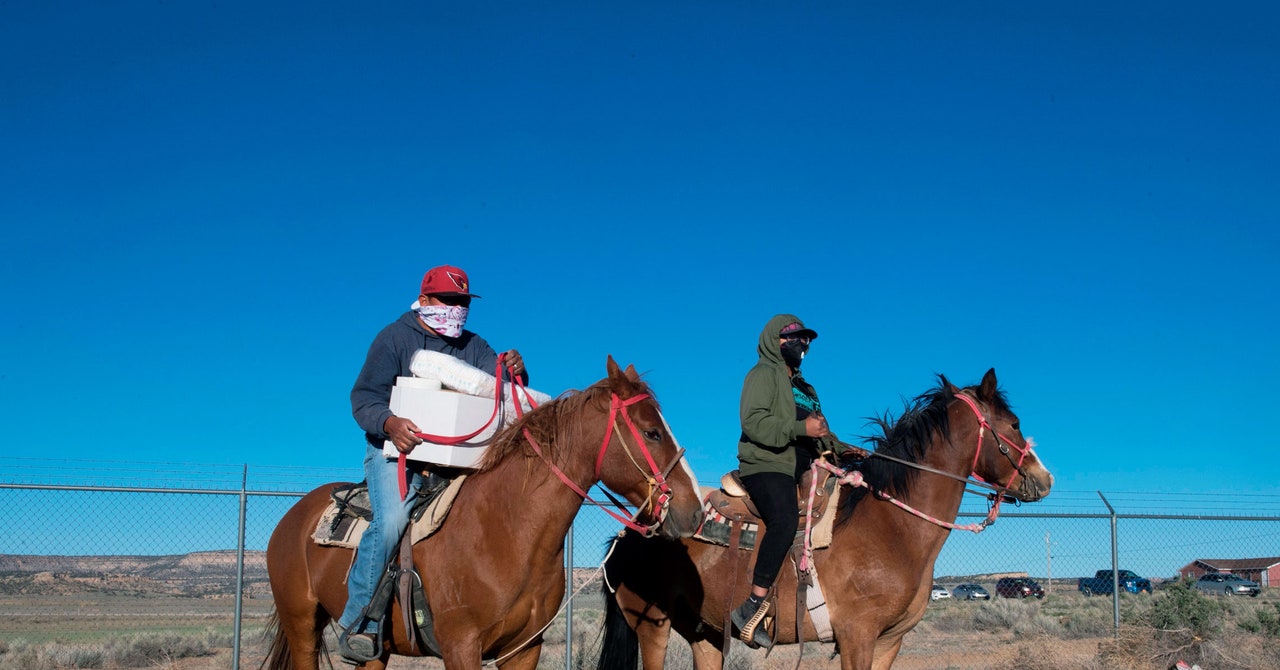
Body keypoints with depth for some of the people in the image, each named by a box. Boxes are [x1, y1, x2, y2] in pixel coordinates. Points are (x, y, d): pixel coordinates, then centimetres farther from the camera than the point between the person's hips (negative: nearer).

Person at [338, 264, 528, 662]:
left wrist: (515, 373, -18)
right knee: (390, 520, -29)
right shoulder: (395, 337, 1)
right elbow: (364, 397, -8)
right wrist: (389, 422, -30)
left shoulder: (475, 348, 16)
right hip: (395, 449, -5)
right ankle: (360, 622, -18)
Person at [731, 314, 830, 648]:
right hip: (766, 466, -9)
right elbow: (754, 422, -13)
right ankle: (751, 608, -35)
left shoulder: (804, 389, 30)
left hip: (802, 470, 9)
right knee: (785, 520, -33)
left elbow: (818, 433, 30)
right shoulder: (763, 374, 3)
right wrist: (801, 429, -20)